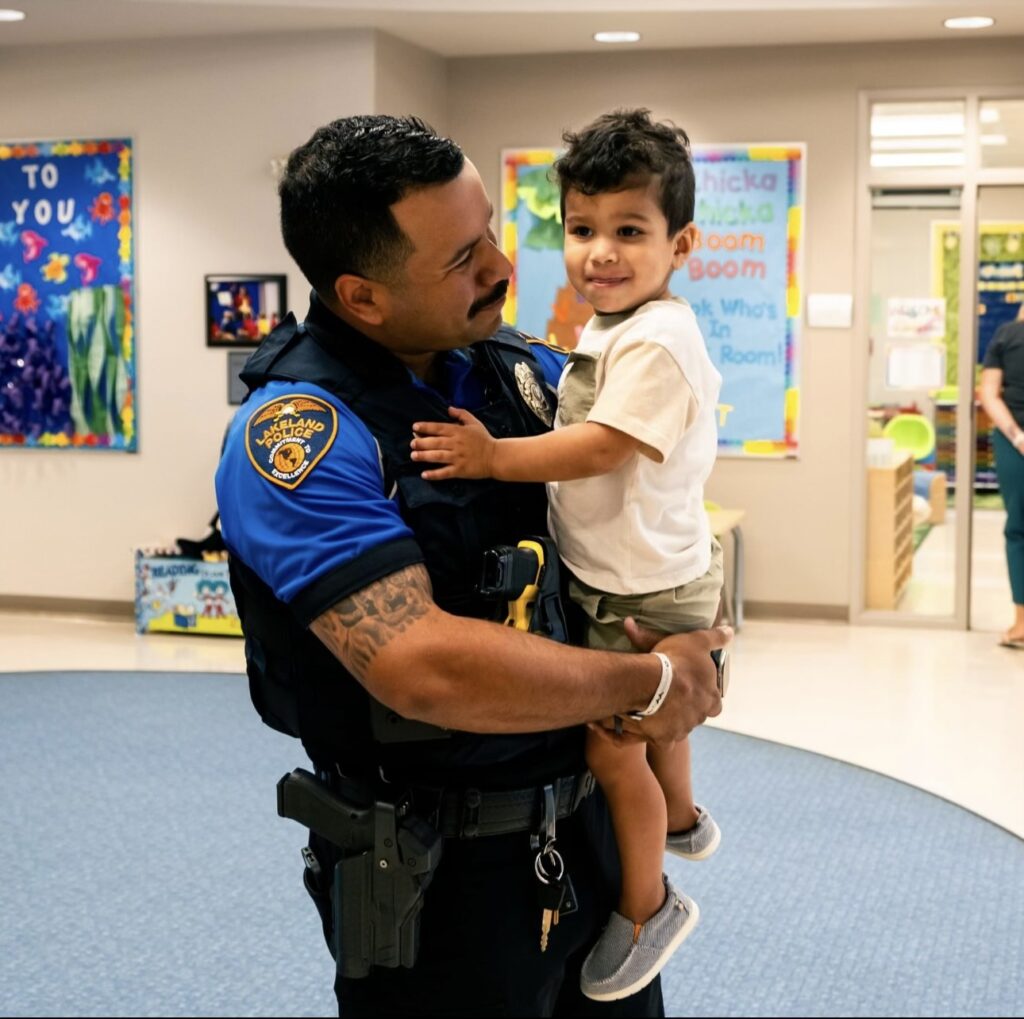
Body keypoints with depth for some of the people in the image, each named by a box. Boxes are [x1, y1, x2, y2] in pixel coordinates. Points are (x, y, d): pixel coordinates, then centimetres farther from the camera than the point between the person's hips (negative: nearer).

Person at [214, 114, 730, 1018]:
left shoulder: (518, 367, -1)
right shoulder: (292, 434, -21)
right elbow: (425, 667, -31)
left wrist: (676, 632, -10)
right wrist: (648, 682, -20)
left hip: (591, 823, 6)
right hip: (435, 875, -6)